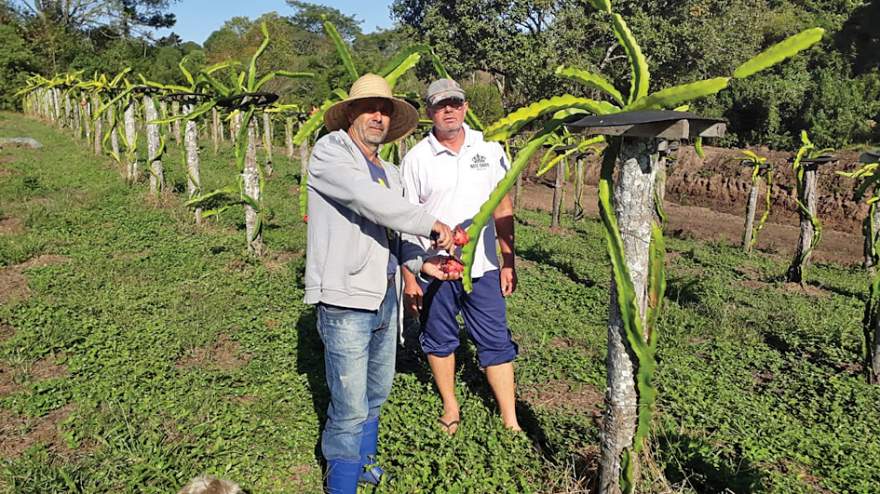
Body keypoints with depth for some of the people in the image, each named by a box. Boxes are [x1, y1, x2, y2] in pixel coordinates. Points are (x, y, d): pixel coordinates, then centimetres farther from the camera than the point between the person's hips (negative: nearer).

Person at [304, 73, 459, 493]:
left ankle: (362, 459, 43)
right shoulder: (330, 151, -8)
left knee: (376, 393, 22)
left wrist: (421, 262, 3)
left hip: (385, 298, 8)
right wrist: (432, 225, -19)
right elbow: (367, 199, -24)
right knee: (350, 407, 0)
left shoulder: (389, 172, 15)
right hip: (346, 301, -8)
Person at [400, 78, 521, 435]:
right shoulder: (416, 158, -4)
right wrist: (409, 277, -6)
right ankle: (450, 406, 34)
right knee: (439, 341, 13)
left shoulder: (489, 148, 2)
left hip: (483, 268, 1)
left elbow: (503, 208, 6)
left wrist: (508, 262, 3)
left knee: (496, 343, 5)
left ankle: (511, 421, 16)